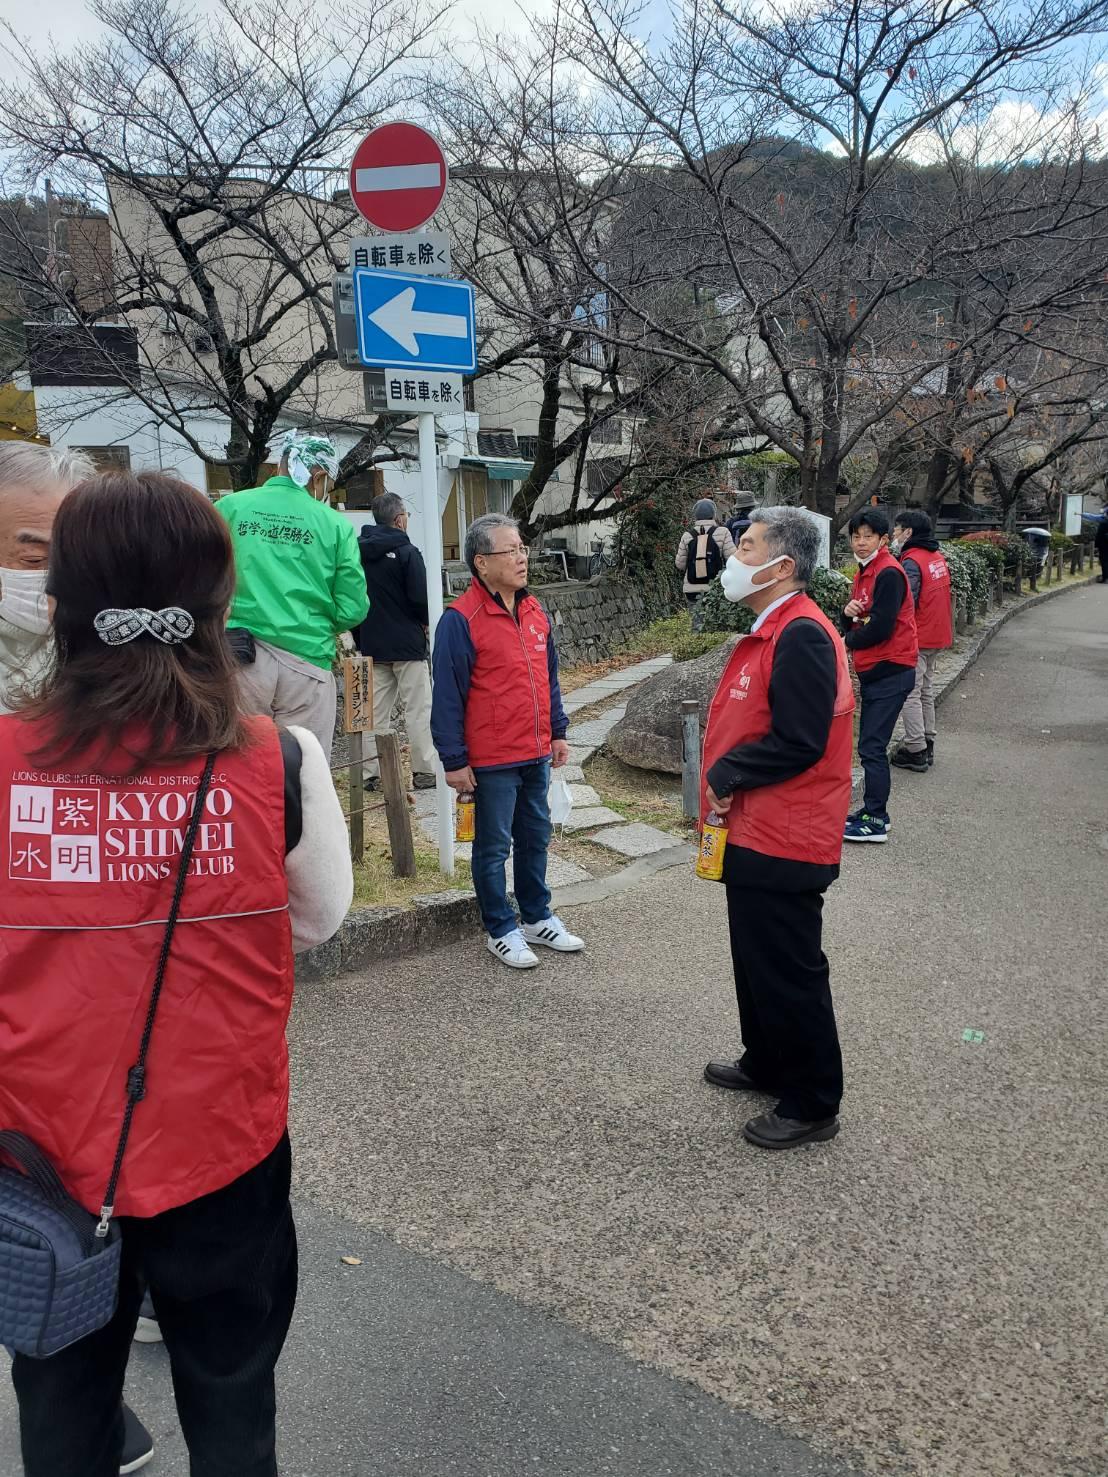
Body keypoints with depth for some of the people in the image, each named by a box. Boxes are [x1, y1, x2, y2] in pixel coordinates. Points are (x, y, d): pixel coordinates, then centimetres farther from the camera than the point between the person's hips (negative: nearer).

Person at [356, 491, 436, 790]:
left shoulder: (359, 551, 5)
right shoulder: (406, 552, -12)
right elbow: (421, 598, -16)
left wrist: (361, 636, 15)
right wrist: (425, 623, 4)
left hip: (372, 644, 6)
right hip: (407, 642, -6)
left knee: (377, 709, 10)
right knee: (418, 709, 1)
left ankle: (371, 772, 10)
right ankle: (424, 771, 3)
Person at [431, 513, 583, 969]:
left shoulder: (533, 611, 8)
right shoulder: (460, 620, -14)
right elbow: (447, 696, -14)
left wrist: (558, 732, 16)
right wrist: (454, 760, -14)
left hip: (536, 754, 7)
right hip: (491, 760, -7)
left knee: (535, 838, 18)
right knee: (493, 847, 7)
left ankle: (537, 918, 33)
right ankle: (502, 931, 21)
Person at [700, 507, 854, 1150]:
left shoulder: (802, 635, -21)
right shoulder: (773, 630, 12)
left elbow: (798, 742, -26)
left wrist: (725, 774, -14)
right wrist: (727, 781, 5)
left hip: (783, 841, -10)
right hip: (755, 831, 10)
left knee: (790, 972, 2)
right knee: (757, 958, 22)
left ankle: (812, 1105, 17)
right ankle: (766, 1064, 40)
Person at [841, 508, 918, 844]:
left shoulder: (888, 573, -15)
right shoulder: (865, 572, 14)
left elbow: (880, 628, -22)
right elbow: (855, 624, 16)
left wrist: (849, 642, -5)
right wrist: (848, 612, -6)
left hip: (890, 672, -10)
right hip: (873, 671, 10)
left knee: (872, 747, -8)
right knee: (871, 745, 14)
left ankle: (875, 822, -2)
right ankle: (873, 811, 23)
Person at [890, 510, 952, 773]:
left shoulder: (911, 562, -18)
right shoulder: (938, 557, 10)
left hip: (916, 640, -9)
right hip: (937, 636, 9)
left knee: (909, 694, -3)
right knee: (926, 691, 18)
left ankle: (916, 752, -1)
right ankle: (927, 746, 25)